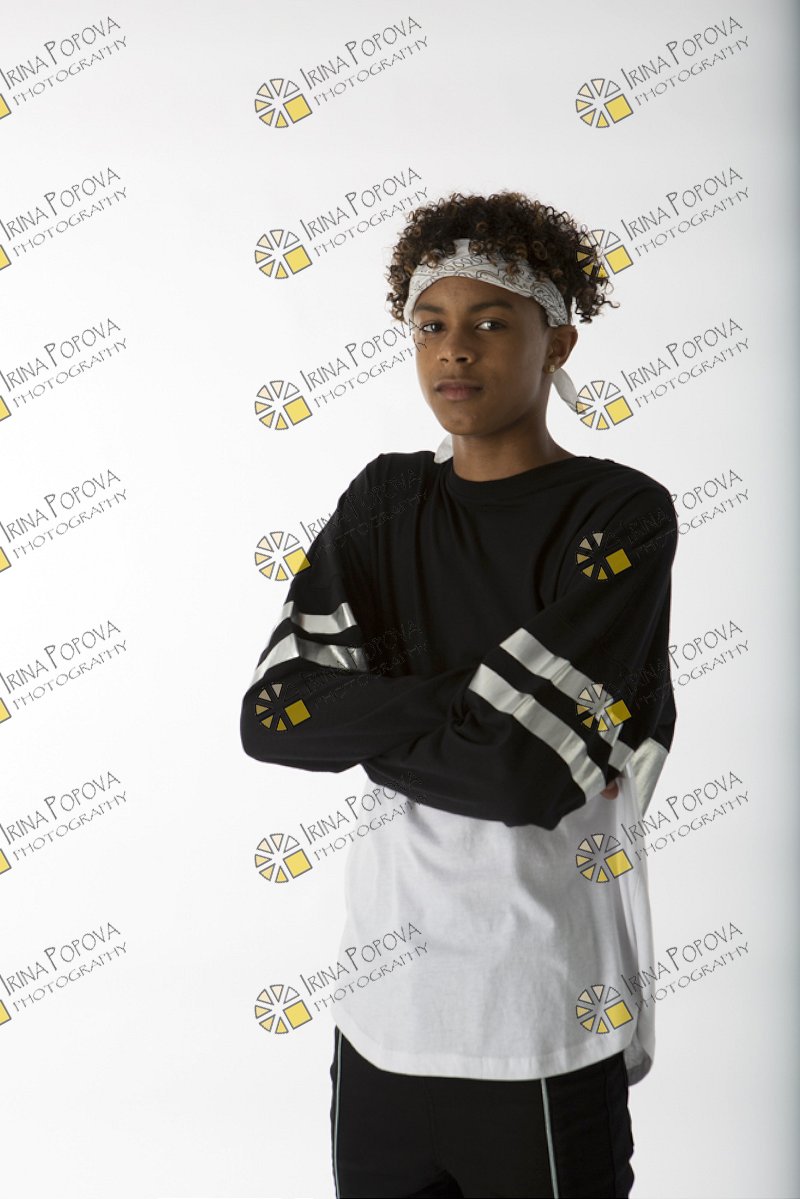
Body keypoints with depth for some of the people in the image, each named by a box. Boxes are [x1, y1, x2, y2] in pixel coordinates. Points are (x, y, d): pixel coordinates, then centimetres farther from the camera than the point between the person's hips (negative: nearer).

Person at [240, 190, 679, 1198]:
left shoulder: (621, 517, -9)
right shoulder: (385, 500, 6)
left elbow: (527, 772, -20)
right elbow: (268, 715, -5)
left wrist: (356, 720, -6)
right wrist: (462, 704, -14)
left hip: (538, 1026, -4)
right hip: (382, 1001, 5)